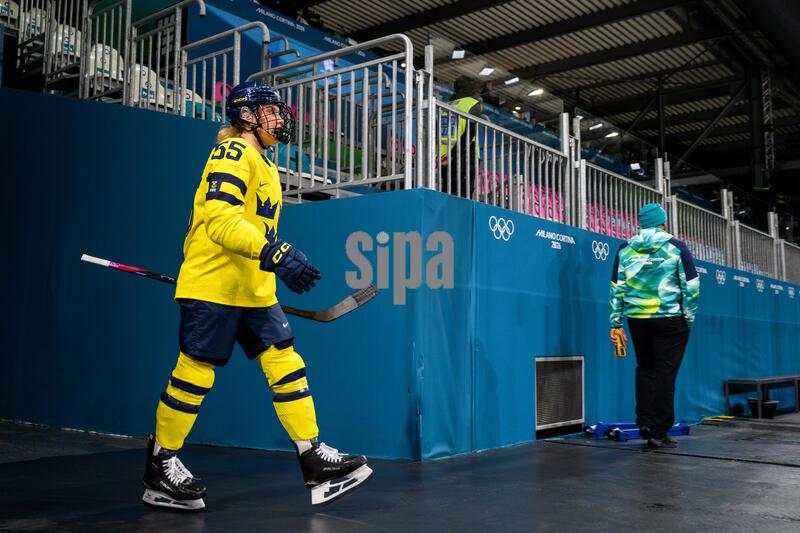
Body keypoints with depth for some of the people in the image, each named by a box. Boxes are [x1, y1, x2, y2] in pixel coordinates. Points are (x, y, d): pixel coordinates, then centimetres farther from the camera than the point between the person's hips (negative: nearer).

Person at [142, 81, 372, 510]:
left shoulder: (264, 165, 21)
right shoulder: (232, 153, -10)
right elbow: (219, 218, -24)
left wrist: (281, 266, 25)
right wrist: (273, 252, -35)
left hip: (255, 290, 9)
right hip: (212, 285, -9)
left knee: (286, 365, 2)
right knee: (195, 373, -1)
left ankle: (315, 463, 5)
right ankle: (160, 468, 16)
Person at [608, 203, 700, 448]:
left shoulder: (625, 249, 6)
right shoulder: (677, 247, 0)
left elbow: (616, 288, 5)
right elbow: (691, 286, -3)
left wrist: (616, 323, 8)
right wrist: (688, 318, 6)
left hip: (637, 318, 3)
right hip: (670, 319, -3)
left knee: (644, 369, 16)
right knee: (665, 372, 1)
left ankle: (645, 422, 12)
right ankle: (659, 432, 2)